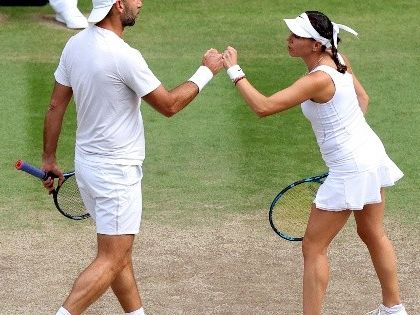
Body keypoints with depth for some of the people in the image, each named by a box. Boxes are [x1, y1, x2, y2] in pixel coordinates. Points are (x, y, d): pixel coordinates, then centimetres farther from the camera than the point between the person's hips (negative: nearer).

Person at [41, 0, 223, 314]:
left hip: (88, 162, 9)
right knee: (111, 261, -5)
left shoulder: (75, 45, 1)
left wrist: (49, 159, 16)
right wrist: (207, 71, -1)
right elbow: (169, 105, -12)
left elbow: (56, 106, 7)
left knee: (120, 253, 17)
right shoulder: (124, 56, -23)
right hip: (116, 172, -9)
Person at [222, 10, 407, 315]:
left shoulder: (319, 79, -28)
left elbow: (263, 106, -32)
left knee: (313, 248, 0)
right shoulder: (339, 60, -2)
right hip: (370, 154, 9)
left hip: (350, 170, -9)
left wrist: (234, 70, -24)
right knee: (373, 234, 26)